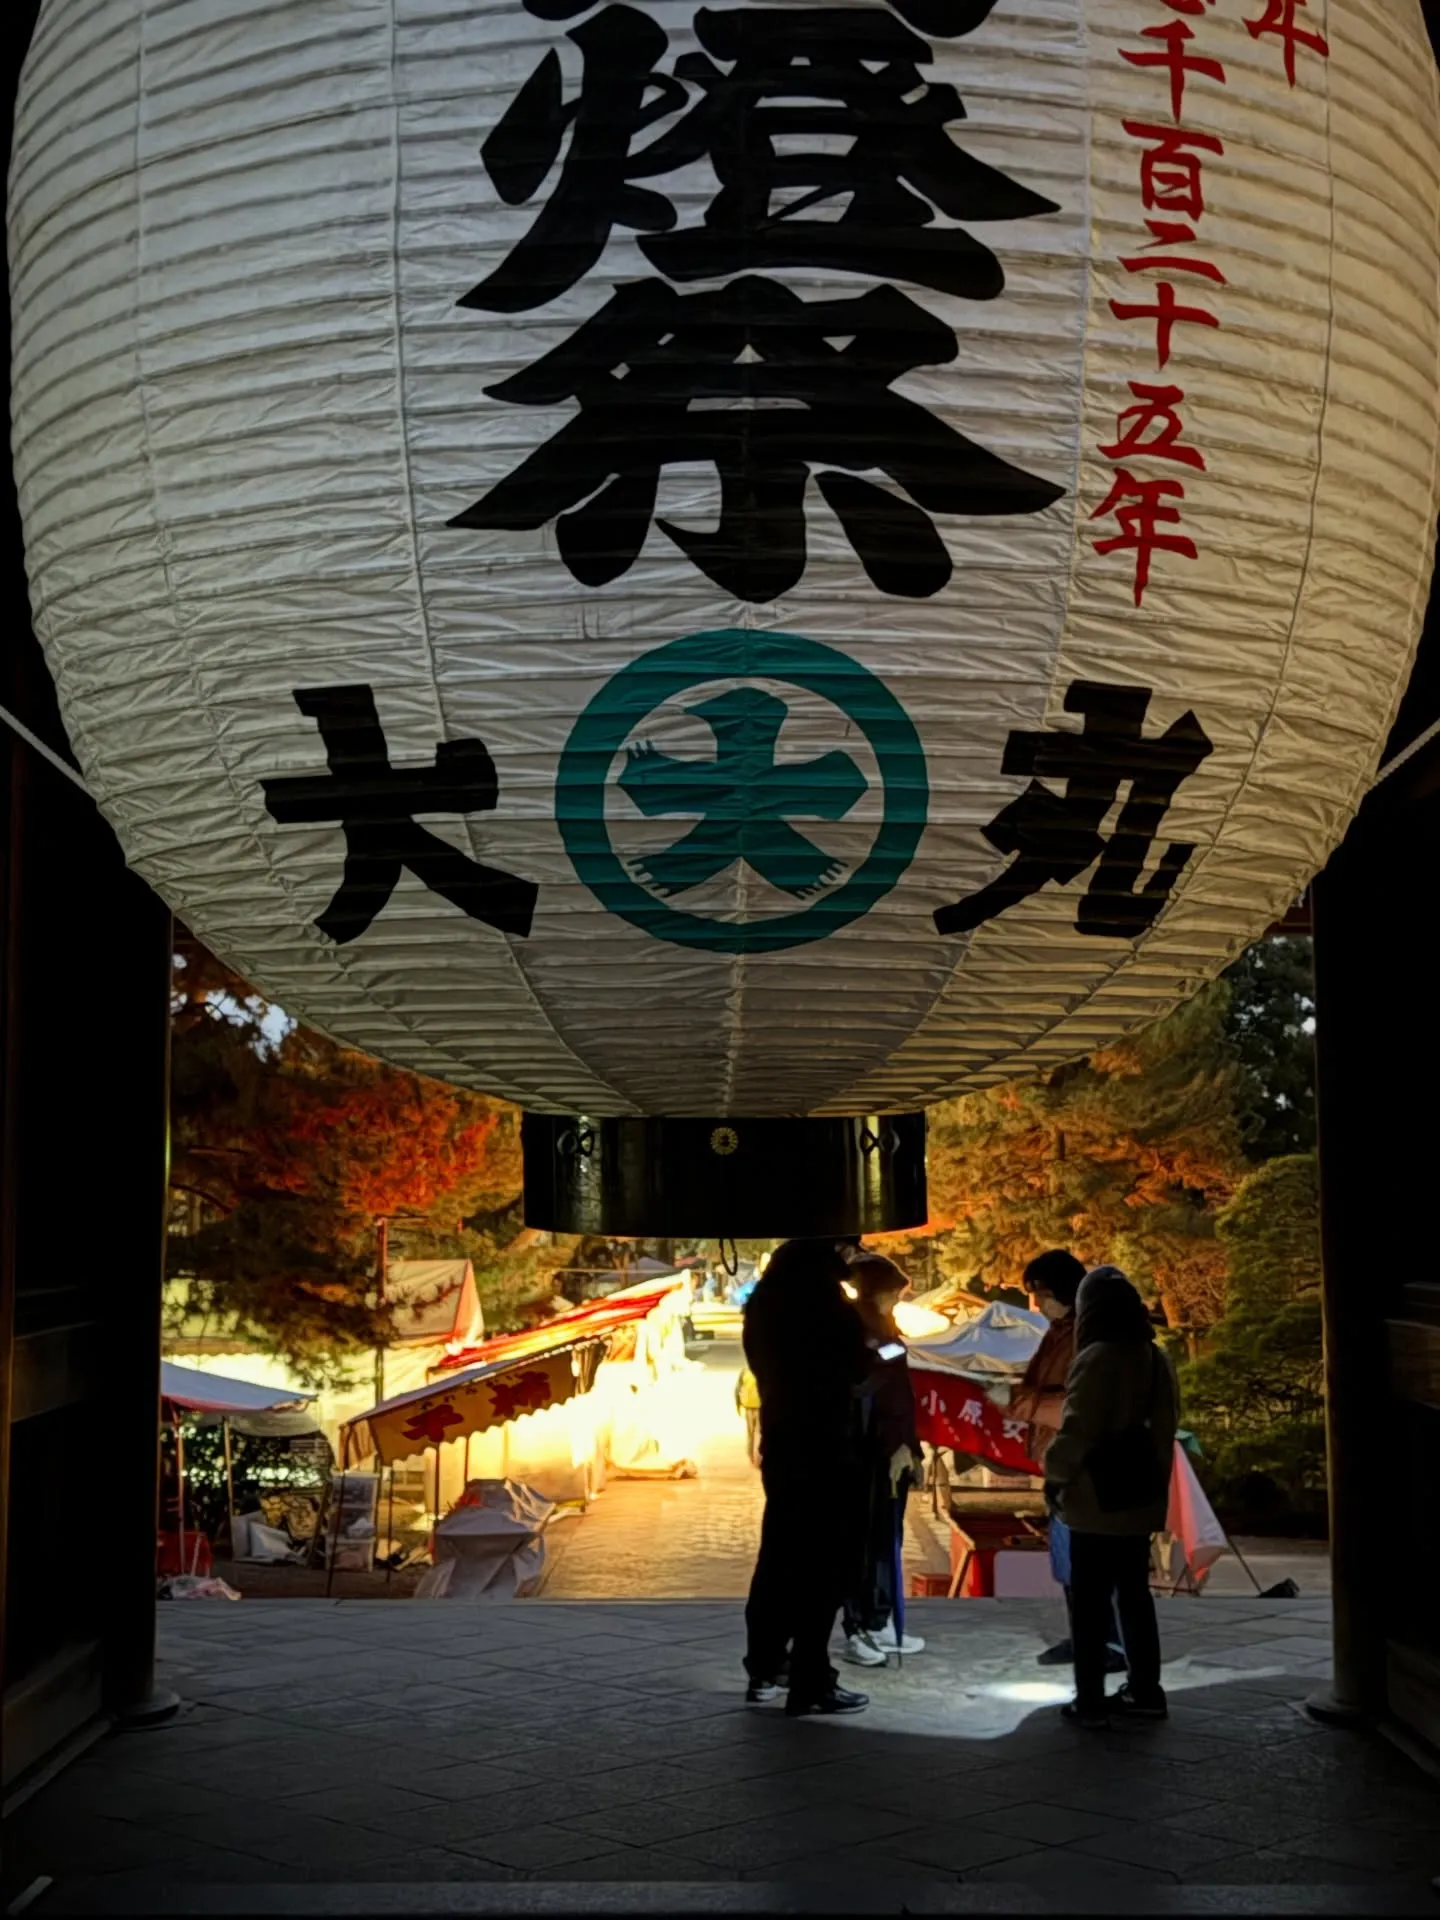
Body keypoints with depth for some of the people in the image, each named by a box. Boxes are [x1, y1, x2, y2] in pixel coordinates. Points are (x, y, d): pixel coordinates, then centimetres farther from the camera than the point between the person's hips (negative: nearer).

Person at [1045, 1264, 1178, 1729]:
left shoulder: (1097, 1358, -17)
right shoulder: (1155, 1357, 7)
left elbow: (1076, 1430, -17)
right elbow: (1166, 1425, 13)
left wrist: (1054, 1477, -3)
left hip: (1098, 1501, -7)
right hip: (1140, 1496, 7)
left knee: (1090, 1601, -1)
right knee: (1135, 1594, 15)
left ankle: (1090, 1700, 0)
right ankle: (1144, 1691, 18)